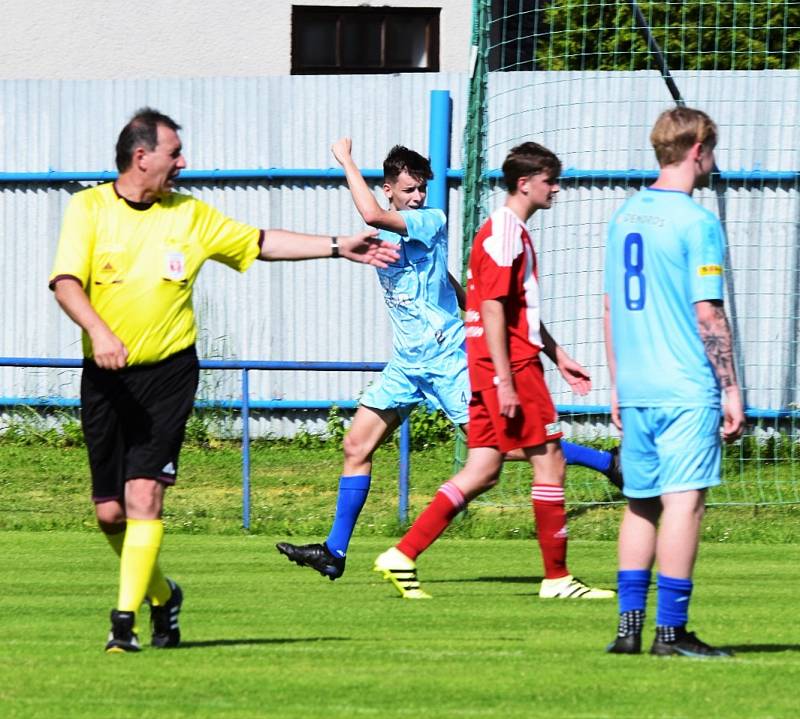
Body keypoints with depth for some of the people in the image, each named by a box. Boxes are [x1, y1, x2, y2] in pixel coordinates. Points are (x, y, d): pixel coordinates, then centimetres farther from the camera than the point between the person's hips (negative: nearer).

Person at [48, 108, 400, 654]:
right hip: (105, 378, 0)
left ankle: (126, 618, -16)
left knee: (144, 494, -16)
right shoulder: (88, 208, 0)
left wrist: (338, 247, 12)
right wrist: (98, 330, -29)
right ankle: (161, 594, 28)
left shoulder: (190, 215, 9)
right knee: (109, 510, 3)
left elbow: (260, 242, 16)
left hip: (167, 373, 0)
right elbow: (66, 280, -11)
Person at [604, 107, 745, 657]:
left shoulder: (625, 217, 12)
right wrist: (732, 391, -7)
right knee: (684, 501, -6)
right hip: (687, 389, -7)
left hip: (635, 387, 7)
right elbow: (707, 315, -12)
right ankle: (671, 630, -8)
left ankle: (630, 627, 10)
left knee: (641, 503, 13)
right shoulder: (697, 223, -10)